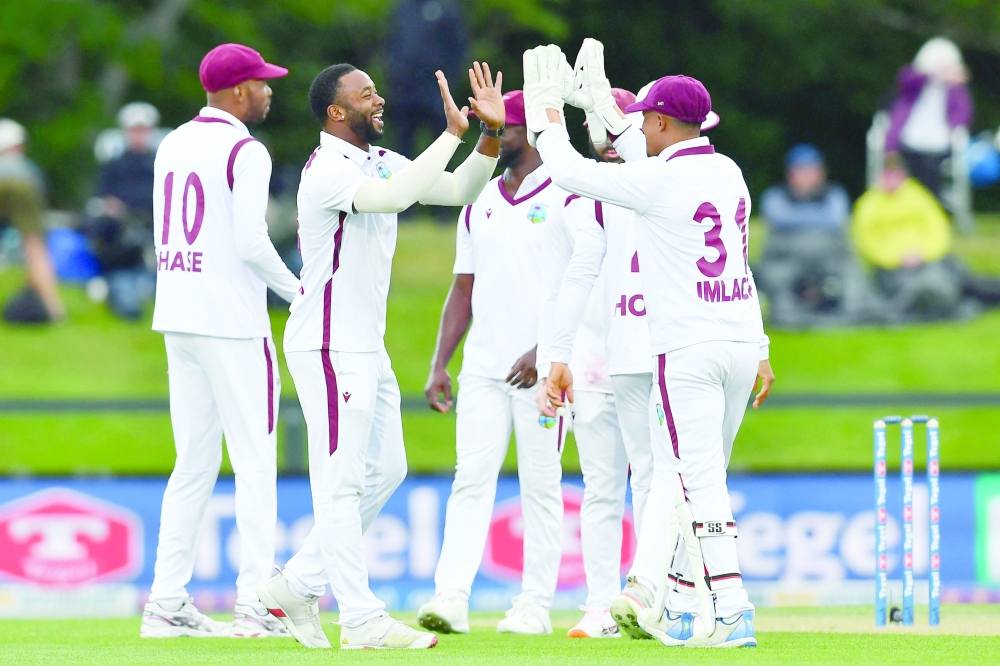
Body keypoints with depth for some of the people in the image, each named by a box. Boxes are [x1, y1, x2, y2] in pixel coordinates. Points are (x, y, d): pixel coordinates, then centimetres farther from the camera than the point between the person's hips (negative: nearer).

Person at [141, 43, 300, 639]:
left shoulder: (173, 146, 14)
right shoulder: (245, 152, -11)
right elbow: (250, 241, -18)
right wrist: (295, 289, -4)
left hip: (178, 320, 8)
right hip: (233, 322, -8)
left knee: (194, 462, 11)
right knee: (255, 462, -4)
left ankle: (168, 602, 7)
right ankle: (256, 604, -7)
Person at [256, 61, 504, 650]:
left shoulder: (382, 162, 12)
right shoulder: (327, 170, -16)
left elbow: (458, 190, 8)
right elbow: (396, 196, -33)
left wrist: (491, 134, -6)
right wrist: (454, 134, -29)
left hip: (368, 347, 10)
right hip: (330, 348, -10)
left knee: (385, 471, 14)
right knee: (341, 484, -6)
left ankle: (298, 586, 20)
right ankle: (362, 620, -5)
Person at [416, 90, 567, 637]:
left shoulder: (566, 198, -3)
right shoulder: (479, 205, 17)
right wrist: (439, 362, 9)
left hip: (544, 369, -5)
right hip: (483, 367, 5)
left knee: (540, 485, -1)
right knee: (471, 479, -5)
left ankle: (535, 607, 2)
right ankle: (451, 599, -12)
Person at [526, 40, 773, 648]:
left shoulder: (659, 181, -12)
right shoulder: (727, 171, 11)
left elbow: (570, 171, -6)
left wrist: (547, 114, 10)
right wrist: (607, 109, 38)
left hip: (688, 350, -8)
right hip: (741, 342, 8)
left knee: (702, 481, -9)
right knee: (704, 477, 16)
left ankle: (733, 612, -16)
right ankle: (684, 604, 22)